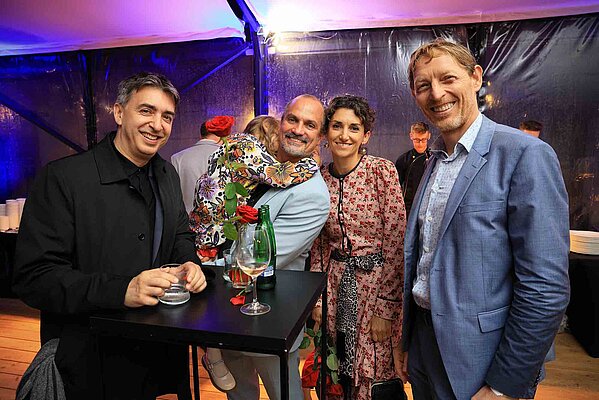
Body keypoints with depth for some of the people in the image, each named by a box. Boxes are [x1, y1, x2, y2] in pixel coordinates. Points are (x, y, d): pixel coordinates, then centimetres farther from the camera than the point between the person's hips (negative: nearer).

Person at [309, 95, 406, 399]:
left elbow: (396, 243, -13)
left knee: (374, 372, 7)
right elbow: (318, 246, 8)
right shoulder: (320, 179, 1)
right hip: (336, 283, 4)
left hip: (377, 280, -4)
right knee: (341, 373, 17)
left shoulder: (382, 171, -12)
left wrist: (385, 308, -14)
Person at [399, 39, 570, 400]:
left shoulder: (526, 155, -17)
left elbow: (546, 289, -20)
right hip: (424, 346, 7)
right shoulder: (434, 164, 5)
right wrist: (408, 344, 12)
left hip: (481, 366, -6)